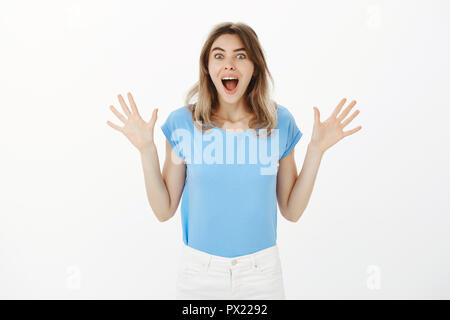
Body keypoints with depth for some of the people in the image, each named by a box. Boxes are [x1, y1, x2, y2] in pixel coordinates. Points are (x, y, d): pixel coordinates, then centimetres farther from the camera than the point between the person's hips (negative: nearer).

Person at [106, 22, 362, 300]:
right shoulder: (183, 122, -9)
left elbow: (292, 211, -2)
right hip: (198, 269, 0)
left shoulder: (279, 121, -6)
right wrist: (147, 149, -14)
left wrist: (316, 149, -9)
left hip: (262, 269, 1)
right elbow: (165, 210, -5)